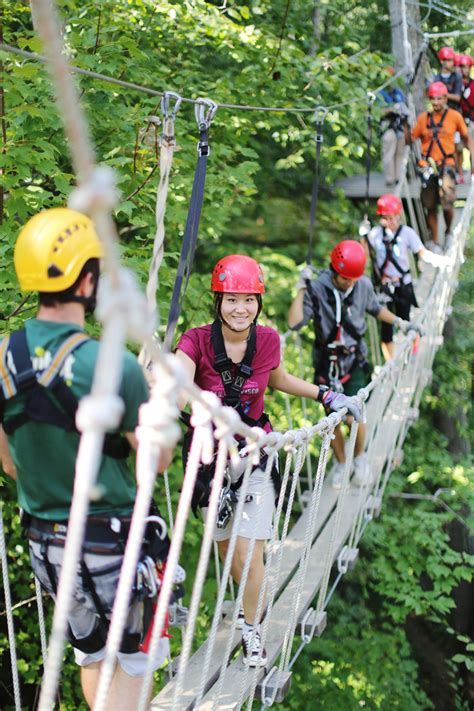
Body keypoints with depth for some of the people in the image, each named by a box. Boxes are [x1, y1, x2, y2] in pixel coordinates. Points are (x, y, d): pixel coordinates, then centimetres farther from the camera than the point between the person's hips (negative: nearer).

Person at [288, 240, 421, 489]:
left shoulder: (364, 285, -7)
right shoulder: (317, 288, -16)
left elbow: (376, 309, 15)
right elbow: (295, 323, -26)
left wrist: (400, 322, 12)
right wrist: (301, 289, -28)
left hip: (354, 362, 1)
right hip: (326, 364, -1)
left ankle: (360, 457, 19)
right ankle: (340, 464, 29)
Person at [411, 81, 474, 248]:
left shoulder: (454, 116, 1)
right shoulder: (423, 117, 5)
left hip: (446, 164, -2)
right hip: (428, 166, 2)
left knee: (447, 203, -13)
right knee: (430, 206, 5)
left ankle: (449, 231, 16)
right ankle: (434, 241, 17)